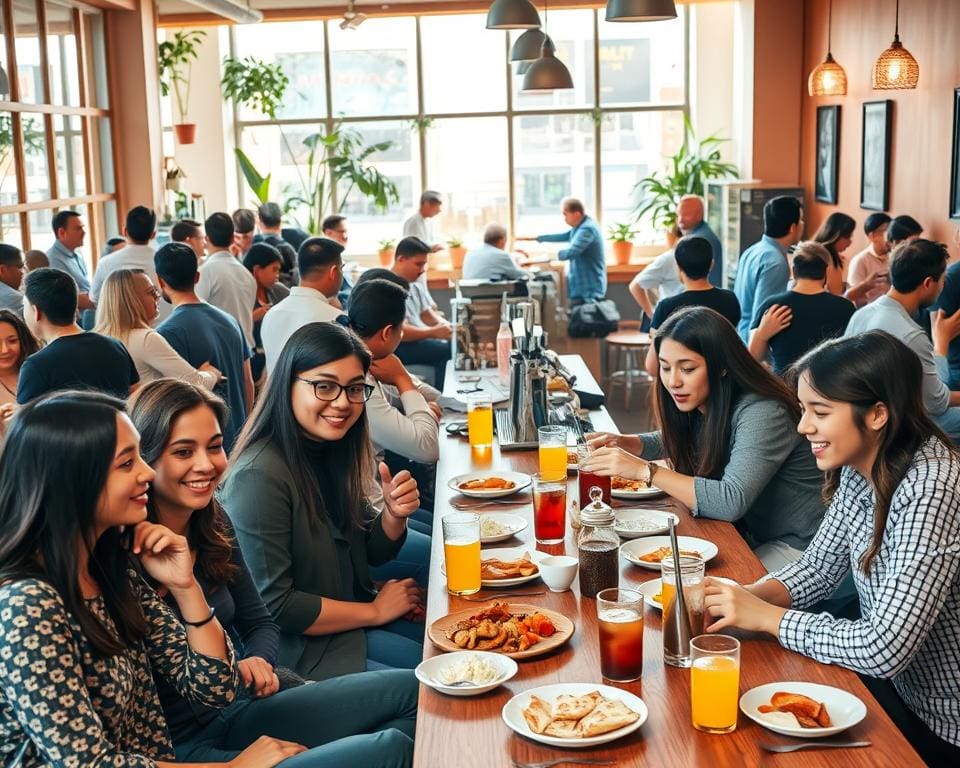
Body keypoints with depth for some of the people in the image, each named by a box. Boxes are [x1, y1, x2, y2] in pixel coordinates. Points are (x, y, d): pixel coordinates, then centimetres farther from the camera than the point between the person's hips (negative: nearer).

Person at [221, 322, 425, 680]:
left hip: (349, 616, 8)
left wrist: (394, 514, -13)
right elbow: (271, 606, -23)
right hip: (297, 648, -8)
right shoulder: (260, 477, -24)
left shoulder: (334, 450, 2)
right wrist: (374, 610, -14)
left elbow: (372, 553, 10)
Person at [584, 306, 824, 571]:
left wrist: (645, 470, -33)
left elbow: (731, 501, -35)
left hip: (798, 546, -7)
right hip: (752, 534, 7)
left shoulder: (762, 414, -25)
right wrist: (621, 443, 0)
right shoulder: (700, 406, 0)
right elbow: (669, 442, 22)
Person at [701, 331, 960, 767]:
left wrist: (763, 616, -21)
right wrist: (744, 598, -14)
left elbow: (884, 648, -30)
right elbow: (817, 568, 5)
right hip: (892, 681, 7)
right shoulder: (858, 469, -4)